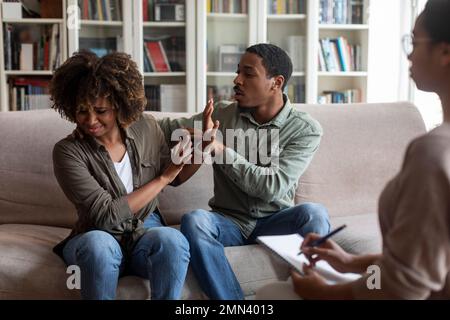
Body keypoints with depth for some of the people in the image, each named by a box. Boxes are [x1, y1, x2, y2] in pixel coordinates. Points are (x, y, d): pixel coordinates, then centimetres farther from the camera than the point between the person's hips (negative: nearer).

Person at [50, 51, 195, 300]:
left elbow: (175, 177, 16)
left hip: (146, 232, 2)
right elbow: (106, 215, -19)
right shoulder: (68, 151, -13)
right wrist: (162, 179, -14)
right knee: (99, 243, -37)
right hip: (97, 238, -2)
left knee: (172, 239, -33)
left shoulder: (146, 127, -1)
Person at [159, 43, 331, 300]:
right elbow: (167, 129, 5)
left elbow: (273, 187, -17)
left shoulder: (306, 129, -6)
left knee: (314, 214, -33)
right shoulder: (221, 114, 1)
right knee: (194, 221, -32)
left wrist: (221, 150, -20)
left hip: (274, 222, -1)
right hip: (230, 221, 2)